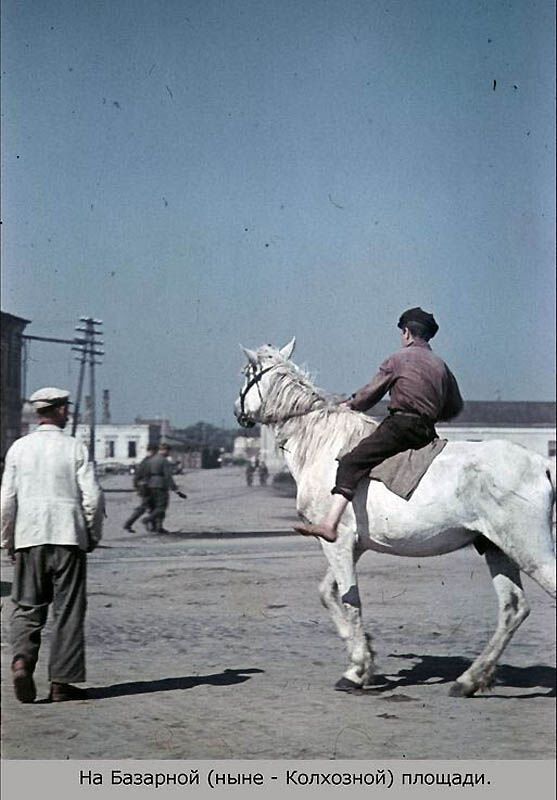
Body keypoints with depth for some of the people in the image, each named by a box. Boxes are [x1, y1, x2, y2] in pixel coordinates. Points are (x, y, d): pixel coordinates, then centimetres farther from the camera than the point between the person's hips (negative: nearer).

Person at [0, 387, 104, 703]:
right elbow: (93, 497, -6)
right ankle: (62, 682, 6)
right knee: (68, 610, 5)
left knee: (27, 606, 10)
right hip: (68, 536, -2)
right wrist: (93, 535, 8)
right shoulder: (75, 448, -3)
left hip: (28, 538, 2)